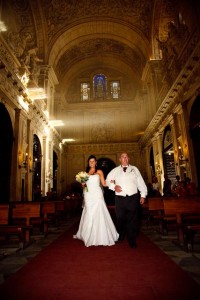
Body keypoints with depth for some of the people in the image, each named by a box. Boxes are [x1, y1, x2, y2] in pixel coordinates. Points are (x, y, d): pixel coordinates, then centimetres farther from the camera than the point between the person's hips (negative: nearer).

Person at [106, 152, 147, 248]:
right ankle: (121, 237, 34)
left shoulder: (134, 169, 8)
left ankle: (132, 241, 17)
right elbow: (108, 180, 13)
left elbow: (140, 182, 5)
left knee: (132, 220, 2)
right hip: (120, 198, 1)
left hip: (133, 198, -1)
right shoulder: (115, 170, 10)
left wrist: (143, 195, -1)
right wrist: (114, 186, -5)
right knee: (120, 219, 10)